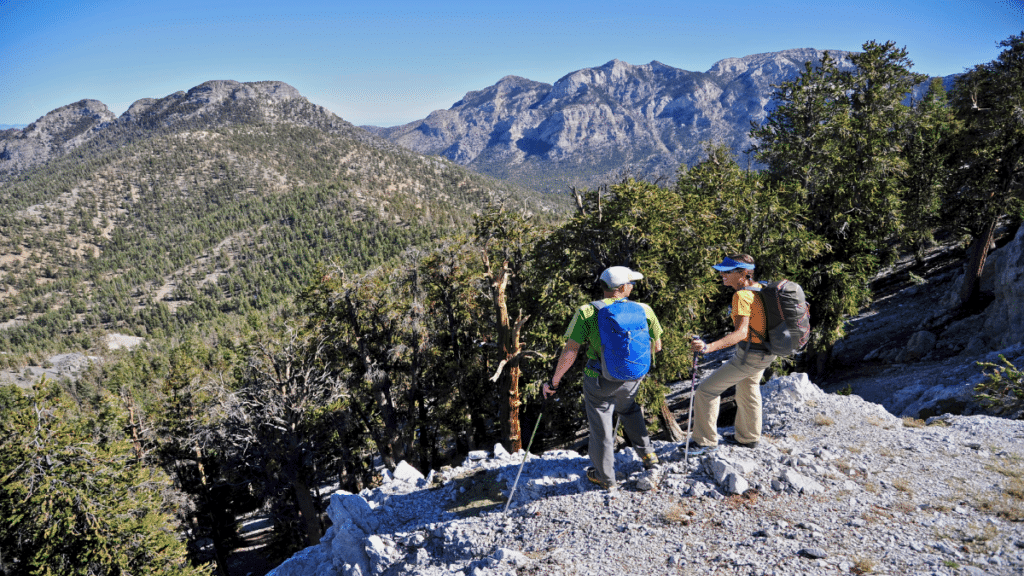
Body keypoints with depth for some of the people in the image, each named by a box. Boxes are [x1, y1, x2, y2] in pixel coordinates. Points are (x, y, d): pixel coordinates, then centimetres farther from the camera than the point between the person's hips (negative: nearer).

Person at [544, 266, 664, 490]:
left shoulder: (587, 312, -17)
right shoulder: (644, 310, -9)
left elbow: (570, 351, -19)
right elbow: (656, 346, 4)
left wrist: (554, 381, -9)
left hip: (599, 380, -3)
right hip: (632, 378, 3)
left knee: (601, 427, 15)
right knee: (629, 410, 34)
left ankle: (605, 477, 32)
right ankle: (647, 454, 42)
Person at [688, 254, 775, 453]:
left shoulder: (742, 296, -26)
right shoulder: (758, 288, 1)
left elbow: (741, 333, -36)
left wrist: (709, 347, -48)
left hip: (749, 356, -10)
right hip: (766, 352, 10)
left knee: (707, 391, -2)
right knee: (747, 390, 29)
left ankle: (707, 441, 8)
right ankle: (748, 438, 48)